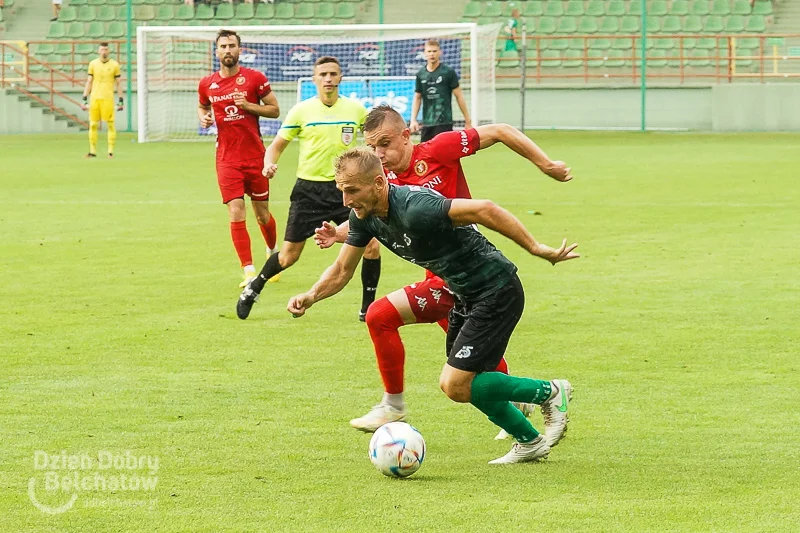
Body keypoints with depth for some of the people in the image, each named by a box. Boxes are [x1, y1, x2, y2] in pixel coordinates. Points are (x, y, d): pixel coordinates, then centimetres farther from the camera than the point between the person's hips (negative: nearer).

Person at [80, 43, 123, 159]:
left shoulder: (114, 65, 3)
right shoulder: (93, 64, 8)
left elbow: (118, 84, 6)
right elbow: (89, 82, 10)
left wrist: (120, 101, 1)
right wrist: (84, 99, 5)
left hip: (108, 99, -2)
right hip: (94, 98, 2)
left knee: (110, 124, -4)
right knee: (93, 124, 2)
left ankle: (111, 151, 0)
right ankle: (93, 151, 7)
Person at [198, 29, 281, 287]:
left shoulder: (255, 78, -4)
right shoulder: (207, 84, 4)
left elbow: (274, 110, 0)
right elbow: (202, 106, 24)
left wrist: (248, 105, -16)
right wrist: (203, 118, 1)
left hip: (255, 157, -1)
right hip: (227, 159, 1)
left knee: (262, 214, 9)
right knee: (236, 214, -10)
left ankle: (273, 254, 37)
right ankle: (249, 271, -6)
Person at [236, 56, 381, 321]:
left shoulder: (356, 109, 0)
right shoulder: (301, 111, -4)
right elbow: (278, 144, 4)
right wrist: (269, 164, -17)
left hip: (345, 189, 1)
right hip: (309, 190, -1)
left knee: (371, 246, -11)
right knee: (288, 256, 1)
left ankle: (368, 307, 6)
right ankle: (253, 289, 28)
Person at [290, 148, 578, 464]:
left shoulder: (414, 208, -31)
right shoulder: (364, 216, -3)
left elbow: (484, 210, -32)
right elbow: (342, 270, 7)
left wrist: (535, 248, -29)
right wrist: (311, 296, -12)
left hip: (496, 292, -10)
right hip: (467, 296, 10)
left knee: (457, 386, -11)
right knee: (452, 384, 14)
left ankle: (549, 392, 7)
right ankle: (530, 442, 29)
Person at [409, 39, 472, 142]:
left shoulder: (448, 72, -3)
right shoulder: (421, 74, 8)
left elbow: (459, 96, -1)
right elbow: (417, 98, 14)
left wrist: (468, 121, -2)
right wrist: (413, 120, 2)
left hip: (444, 122, -5)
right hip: (426, 124, 5)